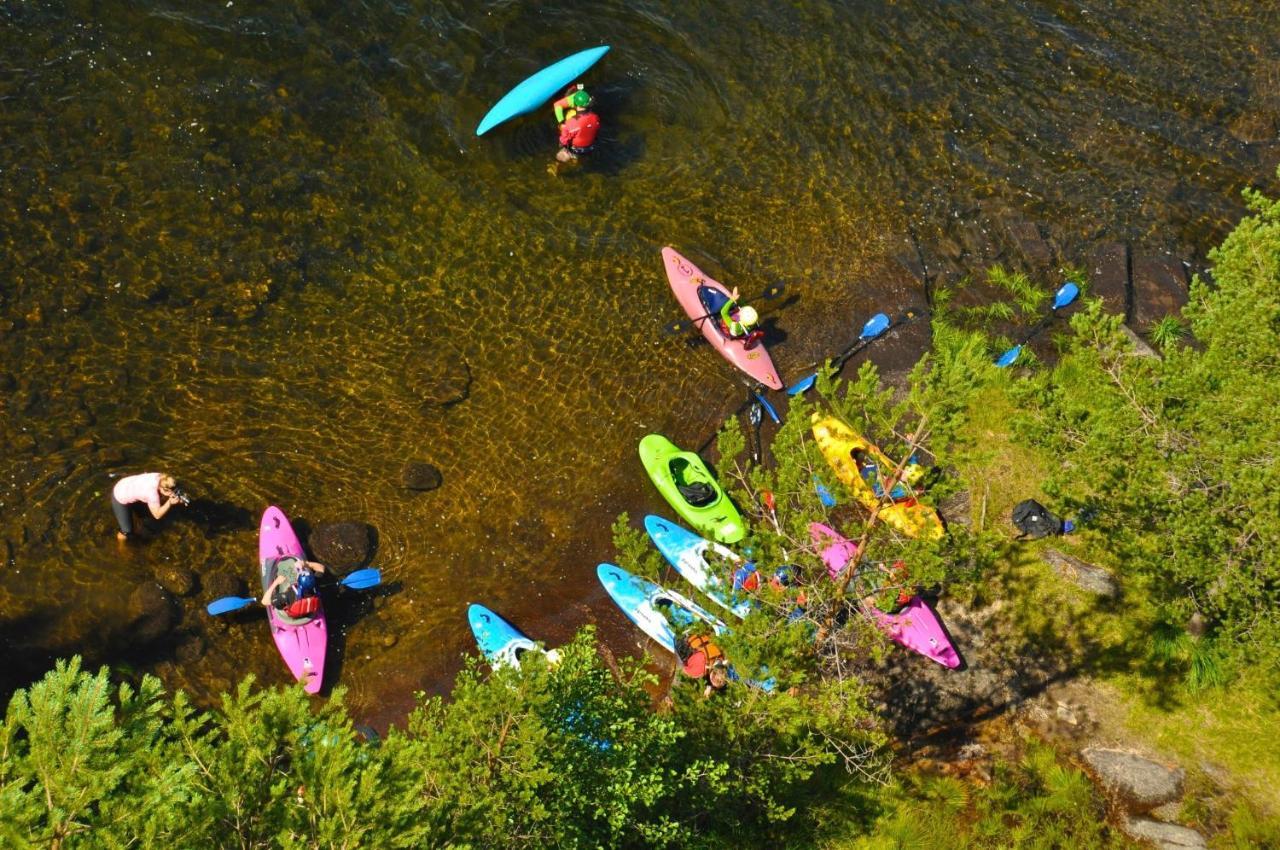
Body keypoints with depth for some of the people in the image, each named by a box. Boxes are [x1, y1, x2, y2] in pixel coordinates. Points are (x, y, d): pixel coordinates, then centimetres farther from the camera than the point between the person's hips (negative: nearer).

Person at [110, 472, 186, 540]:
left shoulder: (161, 478, -20)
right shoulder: (152, 492, -39)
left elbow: (161, 499, -7)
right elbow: (157, 515, -26)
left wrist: (178, 499, -24)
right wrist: (170, 502, -37)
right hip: (120, 498, -7)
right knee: (127, 531, -2)